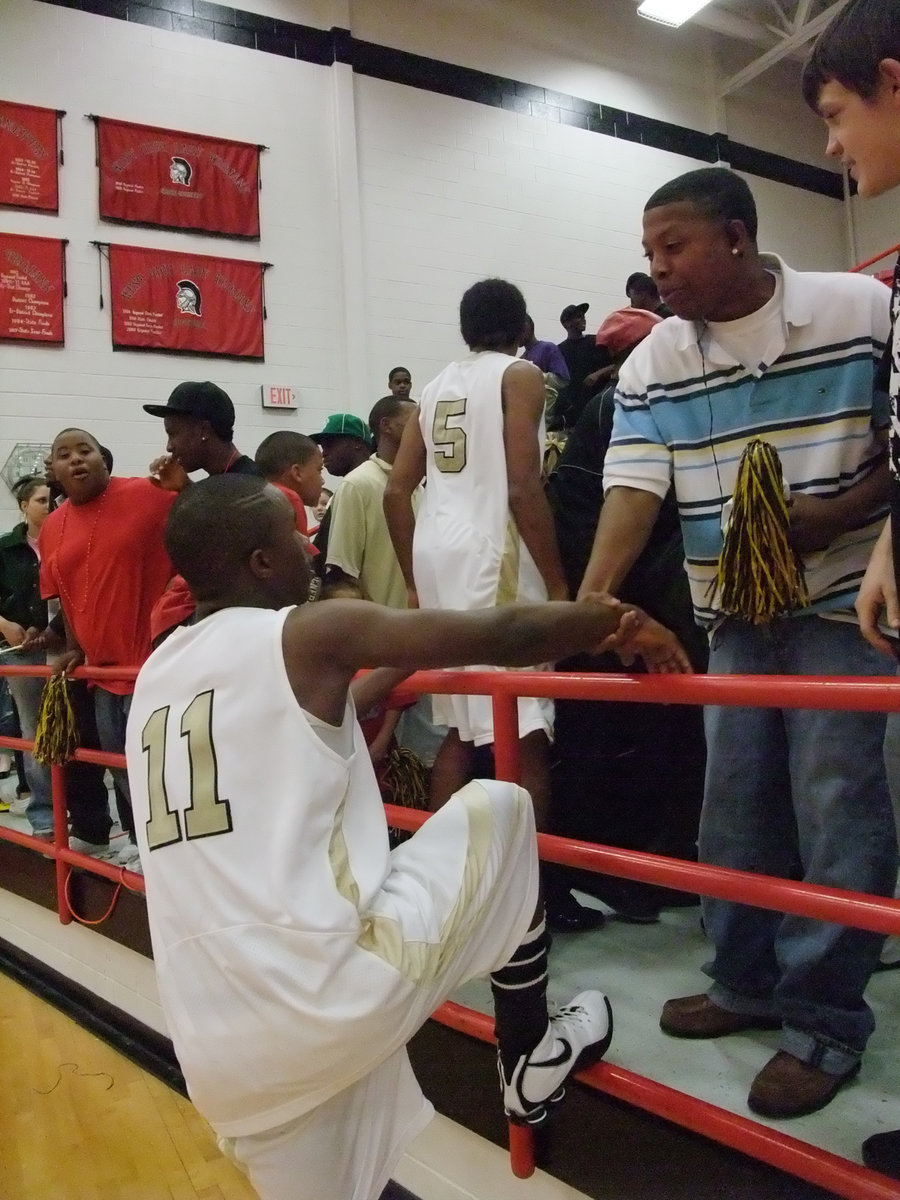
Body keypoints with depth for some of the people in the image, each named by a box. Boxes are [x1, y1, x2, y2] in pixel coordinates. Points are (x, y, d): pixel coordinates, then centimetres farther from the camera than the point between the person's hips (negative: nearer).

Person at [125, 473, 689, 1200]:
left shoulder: (154, 677, 15)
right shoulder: (307, 636, -5)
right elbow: (501, 635, -2)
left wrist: (395, 670, 39)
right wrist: (616, 620, 15)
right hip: (337, 993, -6)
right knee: (498, 807, 13)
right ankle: (532, 1062, 26)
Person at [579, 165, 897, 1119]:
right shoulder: (652, 364, 0)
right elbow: (634, 488, -9)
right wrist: (586, 601, -23)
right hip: (731, 613, 4)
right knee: (733, 806, 9)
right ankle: (747, 983, 27)